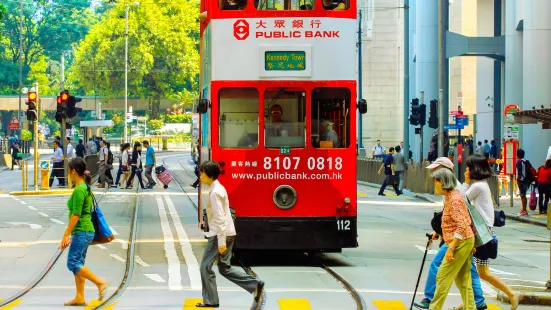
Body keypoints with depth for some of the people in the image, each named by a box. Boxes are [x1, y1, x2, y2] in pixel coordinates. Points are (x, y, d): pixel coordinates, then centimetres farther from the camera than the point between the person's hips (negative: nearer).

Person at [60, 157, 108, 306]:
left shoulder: (79, 190, -17)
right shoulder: (86, 188, 12)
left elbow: (75, 215, -20)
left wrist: (66, 235, -17)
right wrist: (71, 233, 22)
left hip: (81, 232, -10)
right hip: (85, 231, 10)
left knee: (73, 263, -9)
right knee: (78, 264, 10)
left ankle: (100, 282, -10)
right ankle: (80, 298, 11)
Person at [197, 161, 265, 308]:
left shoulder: (214, 192, -16)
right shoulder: (219, 188, 15)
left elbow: (219, 218, -22)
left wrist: (221, 241, -23)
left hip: (221, 234, -10)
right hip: (228, 233, 10)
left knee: (206, 266, 0)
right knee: (225, 268, 13)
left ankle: (210, 300, 6)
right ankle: (256, 286, 6)